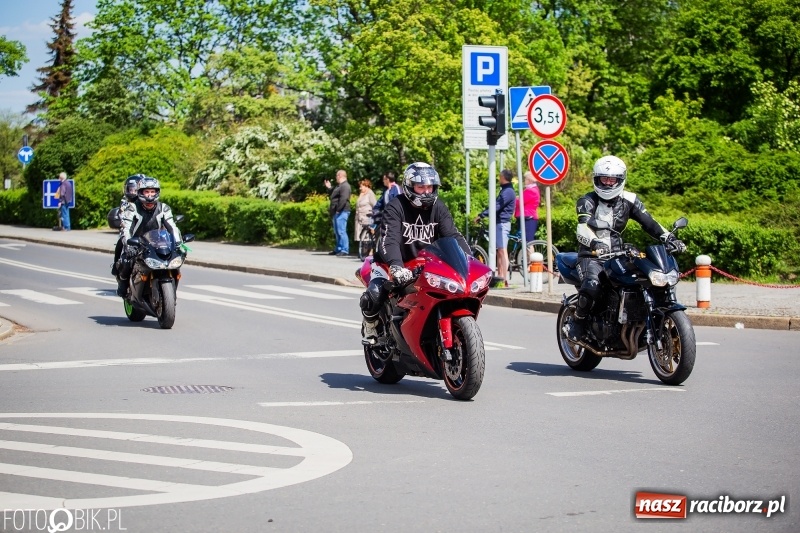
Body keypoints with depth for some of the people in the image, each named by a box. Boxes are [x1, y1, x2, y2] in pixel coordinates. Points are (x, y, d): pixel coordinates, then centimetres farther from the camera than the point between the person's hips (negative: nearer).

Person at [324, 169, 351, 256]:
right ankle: (338, 249, 21)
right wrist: (329, 188, 30)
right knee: (337, 232, 15)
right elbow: (334, 194, 37)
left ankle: (344, 250, -14)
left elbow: (343, 199, -25)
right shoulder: (339, 186, 21)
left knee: (341, 231, -13)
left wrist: (338, 209, -25)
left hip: (341, 212, -11)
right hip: (337, 213, 11)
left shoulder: (345, 186, -14)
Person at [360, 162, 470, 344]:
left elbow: (453, 235, -11)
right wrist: (396, 266, -47)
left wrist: (468, 258, -31)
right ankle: (370, 325, 8)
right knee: (374, 295, -28)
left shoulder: (439, 209, 0)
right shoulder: (395, 207, -15)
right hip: (393, 262, -4)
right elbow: (389, 240, -29)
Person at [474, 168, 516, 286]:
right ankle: (500, 277, 14)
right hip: (499, 223, 11)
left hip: (502, 223, -11)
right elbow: (495, 205, 22)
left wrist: (481, 215, -19)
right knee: (499, 251, 11)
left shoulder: (508, 191, -14)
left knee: (502, 250, -12)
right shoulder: (505, 190, 19)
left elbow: (496, 207, -20)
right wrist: (481, 214, 15)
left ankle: (504, 280, -14)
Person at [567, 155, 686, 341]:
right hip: (592, 255, -4)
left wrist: (669, 238, -15)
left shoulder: (629, 200, 9)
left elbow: (649, 222, 3)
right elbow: (582, 229, -21)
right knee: (592, 286, -34)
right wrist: (595, 243, -43)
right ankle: (578, 320, -6)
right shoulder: (587, 201, -4)